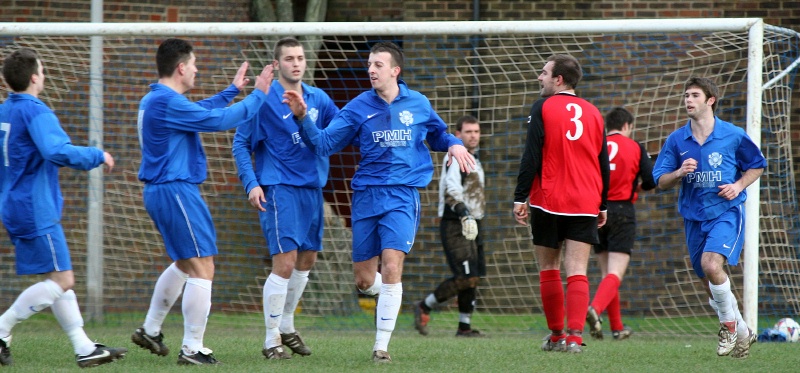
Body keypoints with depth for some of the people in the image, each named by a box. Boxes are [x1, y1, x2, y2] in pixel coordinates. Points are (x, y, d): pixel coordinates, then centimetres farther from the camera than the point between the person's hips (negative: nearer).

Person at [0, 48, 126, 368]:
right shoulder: (35, 112, -15)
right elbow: (57, 151, -29)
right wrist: (97, 156, -17)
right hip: (36, 210, -10)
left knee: (60, 280, 11)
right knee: (61, 280, -7)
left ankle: (84, 348, 10)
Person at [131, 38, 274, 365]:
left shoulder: (153, 100, 14)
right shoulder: (168, 102, -19)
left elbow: (201, 111, 28)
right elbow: (218, 120, -20)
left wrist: (233, 90, 34)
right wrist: (257, 95, -10)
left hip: (159, 191, 11)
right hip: (176, 190, -11)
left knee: (185, 264, 26)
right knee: (202, 269, -8)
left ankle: (150, 330, 31)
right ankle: (192, 350, -8)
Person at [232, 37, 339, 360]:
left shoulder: (319, 99, 8)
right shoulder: (265, 100, -7)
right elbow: (241, 143, -4)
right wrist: (251, 184, -14)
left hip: (312, 188, 6)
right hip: (279, 188, -6)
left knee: (307, 260, 14)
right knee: (285, 262, -13)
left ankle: (286, 326, 32)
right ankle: (272, 340, -5)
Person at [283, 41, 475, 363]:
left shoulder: (418, 104, 5)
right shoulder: (359, 107, 2)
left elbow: (437, 134, 24)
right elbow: (323, 143, -3)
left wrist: (453, 144, 2)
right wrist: (303, 118, -18)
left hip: (402, 195, -2)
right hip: (366, 195, 2)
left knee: (391, 268, -16)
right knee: (364, 280, 4)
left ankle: (382, 346, -9)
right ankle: (389, 297, 40)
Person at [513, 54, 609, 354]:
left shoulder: (543, 108, -4)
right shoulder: (593, 112, 10)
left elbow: (531, 157, -9)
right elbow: (603, 162, 14)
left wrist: (519, 198, -5)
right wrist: (602, 205, 22)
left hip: (549, 203, -3)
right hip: (585, 204, 3)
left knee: (548, 270, 10)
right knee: (577, 273, -3)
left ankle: (556, 336, 15)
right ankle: (575, 337, -16)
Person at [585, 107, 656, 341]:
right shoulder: (634, 147, 1)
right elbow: (651, 181, 0)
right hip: (622, 211, -3)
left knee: (607, 272, 15)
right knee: (615, 273, -9)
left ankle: (617, 327, 20)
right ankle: (595, 309, -36)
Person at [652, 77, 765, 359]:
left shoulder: (733, 135, -4)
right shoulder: (676, 140, 3)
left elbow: (757, 165, 10)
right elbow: (660, 181, 5)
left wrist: (739, 185, -7)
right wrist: (679, 173, -16)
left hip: (726, 212, -4)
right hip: (694, 217, 4)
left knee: (711, 265, -28)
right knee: (711, 287, 8)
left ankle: (729, 323, -6)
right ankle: (742, 333, 29)